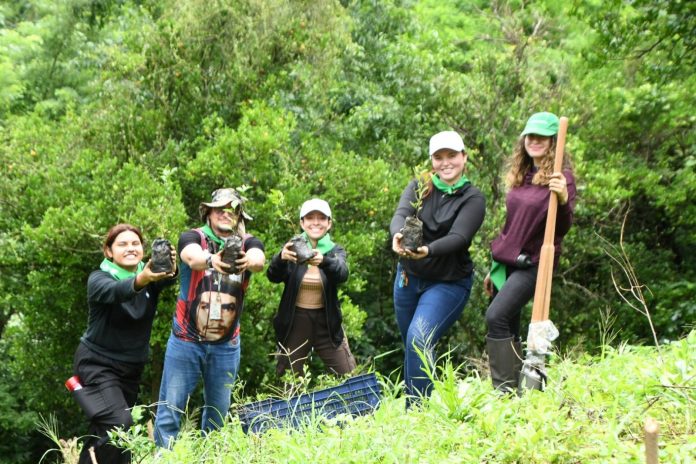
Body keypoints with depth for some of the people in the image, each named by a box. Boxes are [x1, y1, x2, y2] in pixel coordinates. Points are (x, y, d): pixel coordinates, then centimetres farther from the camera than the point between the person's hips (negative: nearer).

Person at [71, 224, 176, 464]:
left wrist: (170, 269, -53)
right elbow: (115, 291, -39)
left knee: (105, 429, 15)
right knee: (119, 423, -23)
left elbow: (167, 280, -29)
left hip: (131, 368, 5)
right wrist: (141, 280, -61)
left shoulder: (150, 276, -5)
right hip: (98, 364, -5)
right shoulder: (98, 279, -15)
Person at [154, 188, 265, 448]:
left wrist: (249, 261, -46)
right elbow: (192, 256, -28)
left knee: (218, 412, 12)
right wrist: (211, 259, -51)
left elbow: (259, 259, -22)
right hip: (186, 340, -2)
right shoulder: (193, 238, -4)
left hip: (226, 345, 2)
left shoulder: (247, 243, 2)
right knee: (170, 409, -2)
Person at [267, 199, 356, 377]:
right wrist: (281, 258, -40)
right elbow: (274, 277, -18)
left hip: (327, 323, 0)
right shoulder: (293, 248, -1)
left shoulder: (336, 251, 0)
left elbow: (342, 274, -22)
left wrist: (324, 260, -44)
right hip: (294, 323, 0)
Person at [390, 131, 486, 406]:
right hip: (408, 278, 4)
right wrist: (398, 236, -40)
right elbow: (400, 215, -17)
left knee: (419, 338, -24)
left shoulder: (473, 199, -8)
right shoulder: (418, 187, 2)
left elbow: (458, 238, -23)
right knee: (412, 345, 12)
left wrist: (428, 251, -43)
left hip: (448, 282, -4)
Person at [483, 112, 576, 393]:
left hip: (532, 263, -7)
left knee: (497, 316, -21)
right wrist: (494, 267, 20)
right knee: (507, 328, 7)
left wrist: (563, 199, -35)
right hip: (505, 261, 7)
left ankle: (505, 390, -16)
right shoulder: (520, 176, 11)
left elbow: (562, 230, -15)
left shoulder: (561, 177, -8)